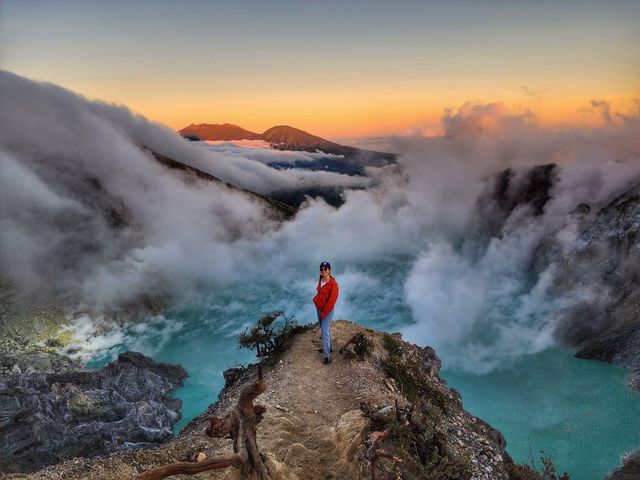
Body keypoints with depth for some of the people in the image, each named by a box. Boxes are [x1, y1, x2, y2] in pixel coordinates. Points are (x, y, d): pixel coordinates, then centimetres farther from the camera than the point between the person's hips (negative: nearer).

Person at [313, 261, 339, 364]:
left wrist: (324, 313, -16)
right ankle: (328, 347, 36)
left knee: (325, 331, -9)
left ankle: (327, 355, -5)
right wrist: (315, 300, -2)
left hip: (328, 311, -7)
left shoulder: (333, 284, -22)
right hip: (319, 309, 7)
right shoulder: (320, 280, 0)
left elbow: (331, 301, -21)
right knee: (325, 329, 19)